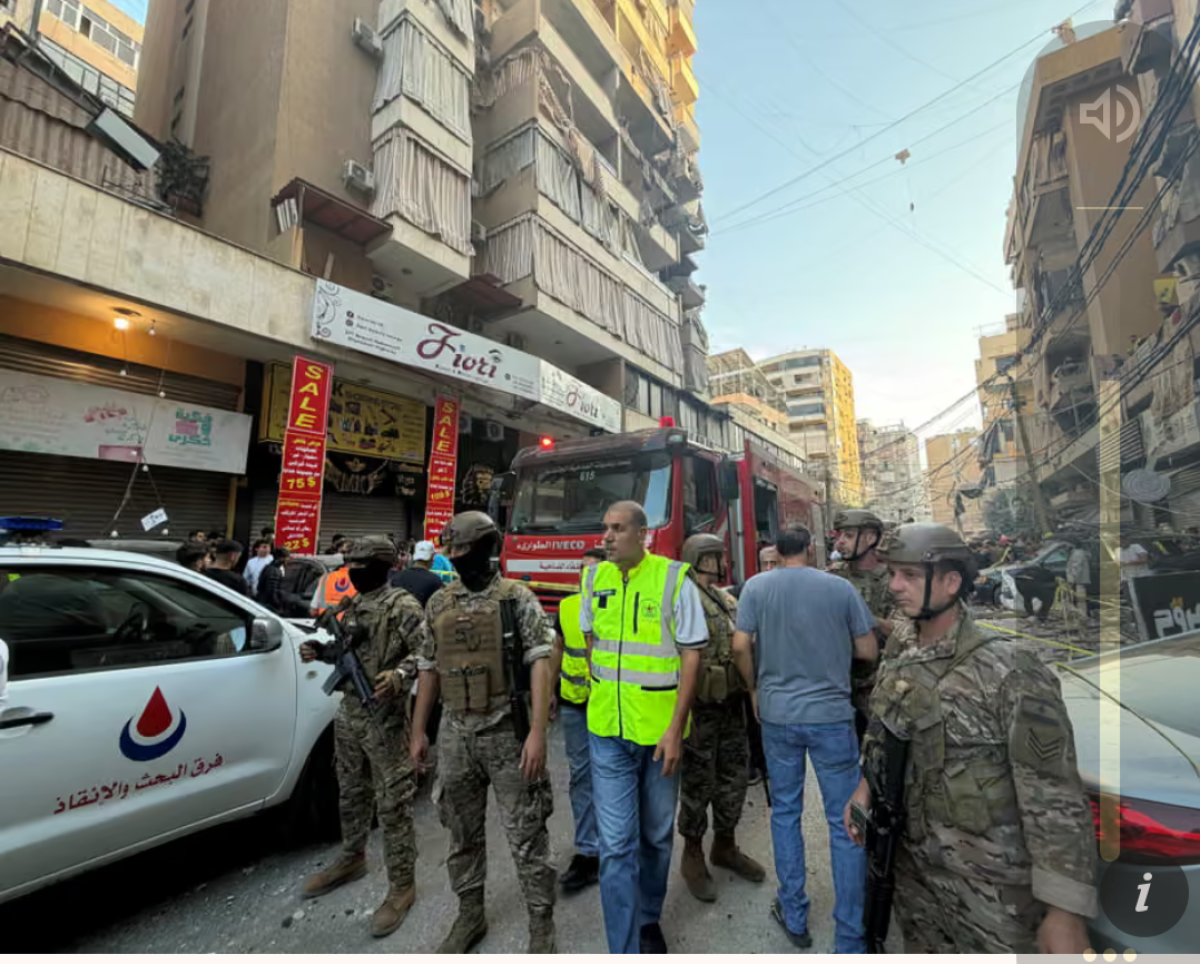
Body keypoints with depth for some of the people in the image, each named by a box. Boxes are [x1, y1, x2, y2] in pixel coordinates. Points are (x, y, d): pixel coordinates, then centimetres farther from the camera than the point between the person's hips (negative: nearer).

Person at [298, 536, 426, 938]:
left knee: (393, 803, 2)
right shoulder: (352, 605, 9)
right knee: (351, 792, 25)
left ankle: (402, 885, 18)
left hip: (385, 717, -8)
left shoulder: (402, 605, -16)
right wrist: (320, 651, 4)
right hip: (348, 712, 8)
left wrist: (399, 675, -37)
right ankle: (352, 859, 46)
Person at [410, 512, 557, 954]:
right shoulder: (438, 604, 5)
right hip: (455, 735, 5)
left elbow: (540, 663, -14)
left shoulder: (518, 598, -10)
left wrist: (537, 732, -21)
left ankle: (541, 922, 27)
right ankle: (470, 914, 40)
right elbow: (429, 668, 11)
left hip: (507, 732, -4)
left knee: (525, 832, 7)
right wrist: (418, 731, 11)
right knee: (462, 831, 19)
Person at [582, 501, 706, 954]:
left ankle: (649, 917, 43)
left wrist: (676, 728, -13)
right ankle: (625, 949, 21)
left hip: (660, 730, -1)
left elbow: (691, 656, -10)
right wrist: (601, 696, 11)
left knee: (657, 835, 18)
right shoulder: (593, 578, 0)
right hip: (608, 731, 2)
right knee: (616, 844, 5)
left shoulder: (674, 579, -13)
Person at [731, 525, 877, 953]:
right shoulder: (841, 587, -6)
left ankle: (794, 917, 31)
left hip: (777, 714, 1)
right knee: (845, 823, 11)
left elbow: (740, 647, -8)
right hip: (832, 715, -1)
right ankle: (850, 940, 22)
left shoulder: (757, 586, -5)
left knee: (785, 812, 17)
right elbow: (869, 652, 0)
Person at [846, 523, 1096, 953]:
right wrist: (865, 784, 4)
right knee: (920, 950, 23)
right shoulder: (899, 659, -3)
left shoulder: (1010, 669, -23)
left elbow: (1055, 795, -21)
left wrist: (1065, 910, -21)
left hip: (993, 881, -5)